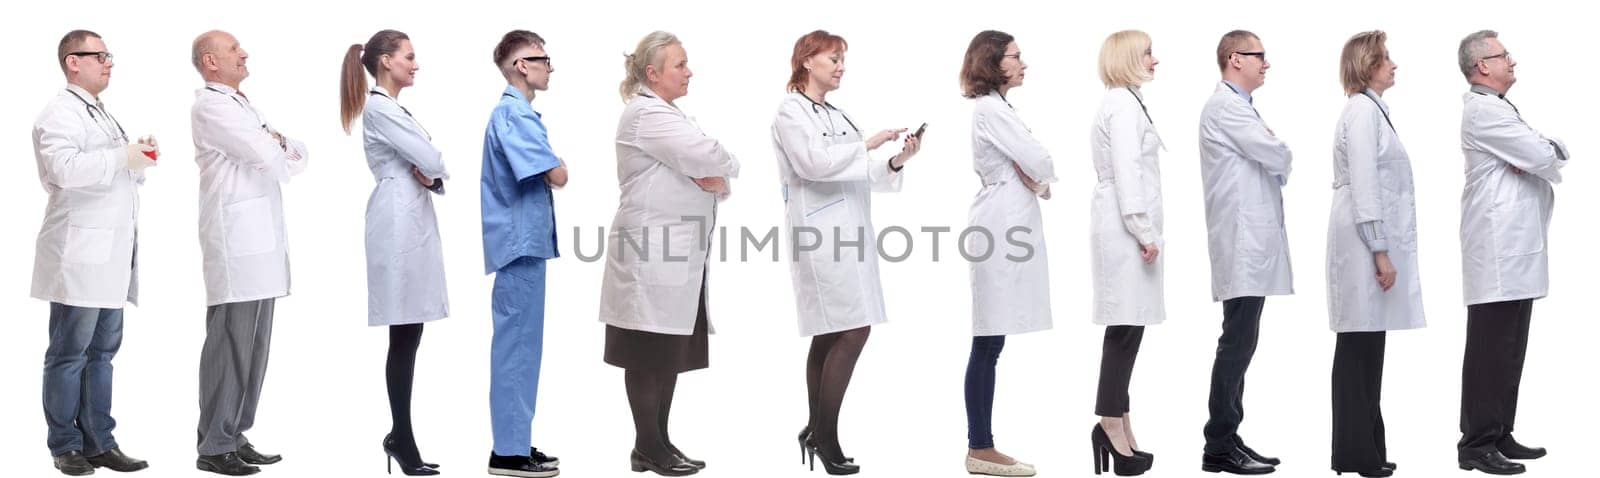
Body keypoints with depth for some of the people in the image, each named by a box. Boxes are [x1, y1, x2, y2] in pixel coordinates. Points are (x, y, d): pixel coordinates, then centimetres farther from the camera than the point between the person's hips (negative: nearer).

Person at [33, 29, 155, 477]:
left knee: (101, 351, 11)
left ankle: (99, 442, 16)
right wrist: (123, 157, -20)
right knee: (70, 353, -1)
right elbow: (64, 167, -24)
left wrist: (139, 158, 10)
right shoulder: (60, 112, -7)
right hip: (80, 254, -9)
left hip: (110, 254, 9)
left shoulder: (100, 113, 23)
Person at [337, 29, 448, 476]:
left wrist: (430, 177, -5)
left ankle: (400, 435, 15)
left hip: (414, 218, 9)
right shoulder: (379, 108, -10)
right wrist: (431, 171, 6)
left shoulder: (393, 108, 20)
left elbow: (430, 165, 17)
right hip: (399, 220, -9)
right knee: (404, 337, -7)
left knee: (409, 334, 9)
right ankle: (403, 441, -2)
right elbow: (432, 160, -16)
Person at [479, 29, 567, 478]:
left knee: (520, 343, 14)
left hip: (523, 239, 10)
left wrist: (549, 166, -1)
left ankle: (515, 441, 21)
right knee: (517, 343, -5)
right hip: (522, 239, -10)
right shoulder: (515, 113, -16)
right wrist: (557, 165, 0)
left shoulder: (517, 112, 16)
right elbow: (557, 176, -20)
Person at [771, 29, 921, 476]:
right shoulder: (791, 111, -3)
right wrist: (870, 143, -15)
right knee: (854, 330, -13)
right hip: (821, 233, -8)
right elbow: (815, 163, -18)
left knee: (831, 334, 9)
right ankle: (825, 437, -7)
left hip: (848, 233, 8)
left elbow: (858, 175, 16)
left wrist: (896, 161, 1)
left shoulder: (837, 115, 19)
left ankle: (816, 431, 17)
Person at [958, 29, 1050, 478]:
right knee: (988, 343, -7)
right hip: (1001, 225, -10)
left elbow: (1030, 165, 17)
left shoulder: (994, 108, 20)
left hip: (1006, 224, 10)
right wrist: (1042, 176, 7)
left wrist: (1036, 176, -4)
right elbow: (1041, 163, -14)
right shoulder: (991, 109, -11)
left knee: (989, 343, 9)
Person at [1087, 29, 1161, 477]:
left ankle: (1118, 430, 10)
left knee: (1127, 327, 8)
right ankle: (1112, 425, -7)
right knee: (1126, 326, -9)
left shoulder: (1125, 102, 20)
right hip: (1125, 226, -10)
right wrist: (1144, 232, -19)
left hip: (1125, 227, 10)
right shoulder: (1123, 104, -11)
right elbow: (1126, 173, -18)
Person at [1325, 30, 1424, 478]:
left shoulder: (1373, 109, 17)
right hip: (1365, 240, -9)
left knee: (1368, 348, 11)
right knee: (1358, 349, -4)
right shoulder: (1363, 110, -13)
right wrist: (1380, 252, -19)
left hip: (1374, 239, 9)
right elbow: (1363, 187, -19)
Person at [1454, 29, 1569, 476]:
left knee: (1509, 348, 12)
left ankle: (1499, 435, 18)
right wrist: (1546, 155, 7)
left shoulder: (1499, 109, 21)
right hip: (1498, 248, -10)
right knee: (1490, 348, -7)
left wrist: (1545, 152, -6)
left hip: (1518, 247, 10)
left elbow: (1555, 150, 16)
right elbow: (1543, 157, -15)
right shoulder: (1482, 109, -12)